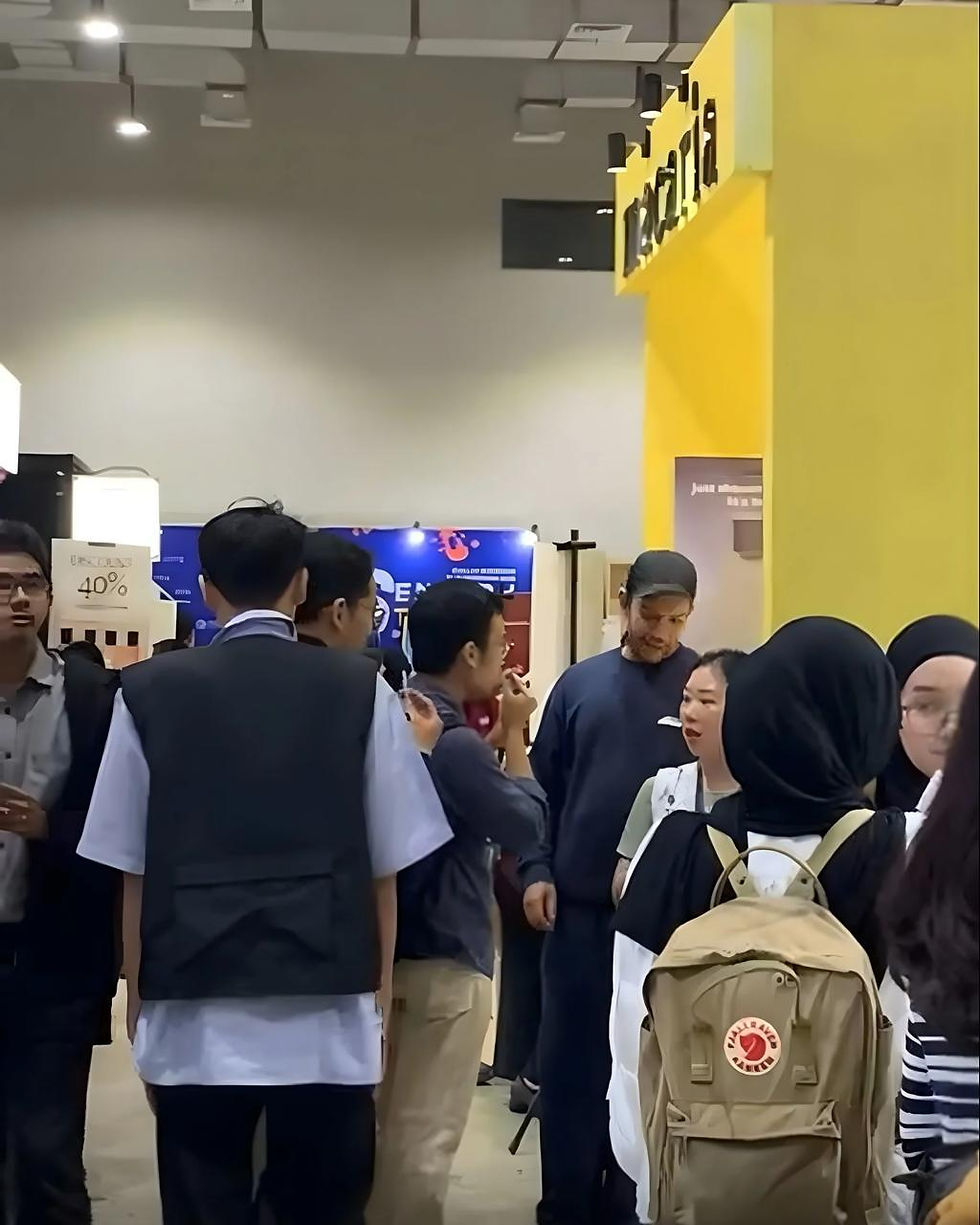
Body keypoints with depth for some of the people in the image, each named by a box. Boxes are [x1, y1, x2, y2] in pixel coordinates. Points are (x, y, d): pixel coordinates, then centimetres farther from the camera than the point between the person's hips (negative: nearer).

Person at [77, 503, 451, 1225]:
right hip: (329, 1018, 0)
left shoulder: (150, 693, 0)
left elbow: (133, 872, 3)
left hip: (195, 1021, 0)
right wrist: (380, 996, 16)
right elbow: (386, 867, 3)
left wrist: (139, 1004, 15)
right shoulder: (362, 691, -1)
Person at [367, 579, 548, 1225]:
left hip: (388, 948, 9)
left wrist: (490, 735, 6)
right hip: (444, 959, -9)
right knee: (424, 1139, 1)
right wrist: (515, 734, -5)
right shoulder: (454, 743, -24)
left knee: (384, 1124, 19)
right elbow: (528, 825, -12)